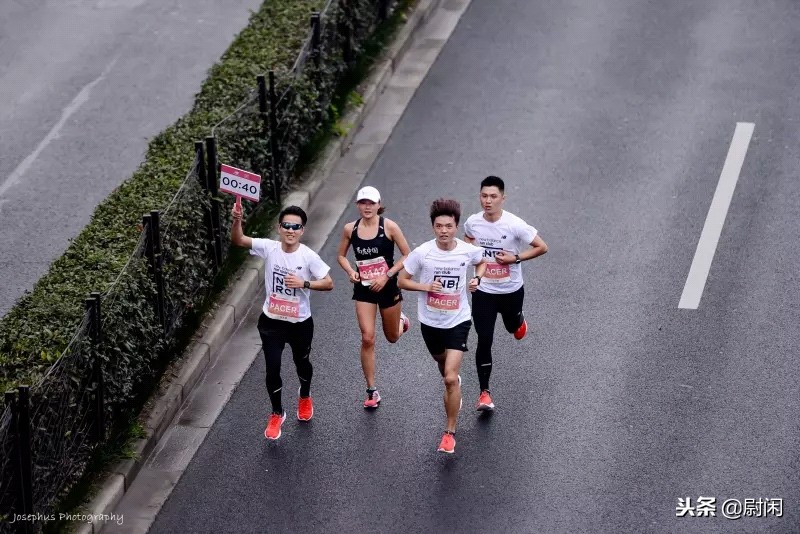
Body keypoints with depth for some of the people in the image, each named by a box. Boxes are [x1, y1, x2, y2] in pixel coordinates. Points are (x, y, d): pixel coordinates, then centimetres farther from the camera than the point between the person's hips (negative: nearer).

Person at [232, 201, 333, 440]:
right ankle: (277, 413, 24)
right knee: (272, 369, 2)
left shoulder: (309, 257, -18)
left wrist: (303, 283, -27)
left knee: (302, 363, 22)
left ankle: (305, 398, 53)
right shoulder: (269, 248, -13)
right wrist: (237, 220, -36)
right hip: (271, 321, 1)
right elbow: (237, 240, -17)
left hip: (300, 322, 0)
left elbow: (328, 283, -13)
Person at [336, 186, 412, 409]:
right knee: (367, 338, -9)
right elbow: (342, 256, 10)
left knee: (392, 337, 15)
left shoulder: (389, 227, -12)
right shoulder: (350, 229, -4)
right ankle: (372, 391, 2)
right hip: (364, 289, 1)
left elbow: (407, 255, -8)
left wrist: (387, 276, -15)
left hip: (388, 287, -1)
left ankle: (400, 320, 54)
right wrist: (351, 271, -9)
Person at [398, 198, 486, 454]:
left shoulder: (469, 251, -12)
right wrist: (425, 287, -21)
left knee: (450, 378, -13)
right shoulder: (422, 253, -15)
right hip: (430, 321, 2)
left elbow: (482, 262, 13)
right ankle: (454, 389, 61)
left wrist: (477, 279, -7)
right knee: (444, 366, 26)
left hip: (458, 321, -2)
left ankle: (450, 431, 0)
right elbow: (402, 280, -4)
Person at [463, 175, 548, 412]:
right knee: (484, 340, -6)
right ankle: (484, 392, 1)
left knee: (512, 326, 25)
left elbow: (542, 247, -12)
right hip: (483, 291, 1)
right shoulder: (472, 222, -9)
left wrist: (515, 258, -21)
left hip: (511, 290, -1)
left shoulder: (514, 225, -21)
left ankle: (518, 320, 65)